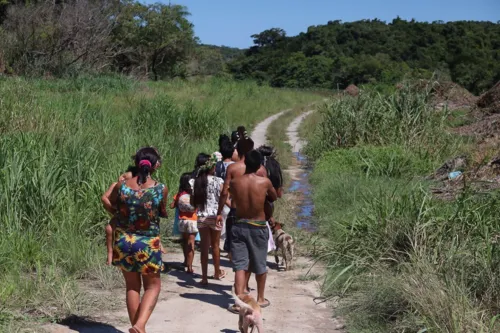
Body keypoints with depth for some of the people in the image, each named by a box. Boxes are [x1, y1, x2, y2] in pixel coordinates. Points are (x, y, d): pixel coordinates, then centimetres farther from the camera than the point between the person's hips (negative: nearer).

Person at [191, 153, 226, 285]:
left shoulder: (194, 182, -2)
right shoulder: (218, 181, -10)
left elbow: (193, 202, 0)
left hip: (201, 217, 2)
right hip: (215, 216, -2)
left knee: (204, 246, 6)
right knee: (215, 245, 15)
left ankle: (204, 277, 2)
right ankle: (217, 272, 33)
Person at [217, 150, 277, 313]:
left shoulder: (234, 182, -6)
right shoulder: (265, 181, -9)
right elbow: (274, 197, 9)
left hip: (239, 226, 1)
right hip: (258, 227, -1)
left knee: (240, 266, 2)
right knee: (260, 265, 15)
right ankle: (260, 298, 29)